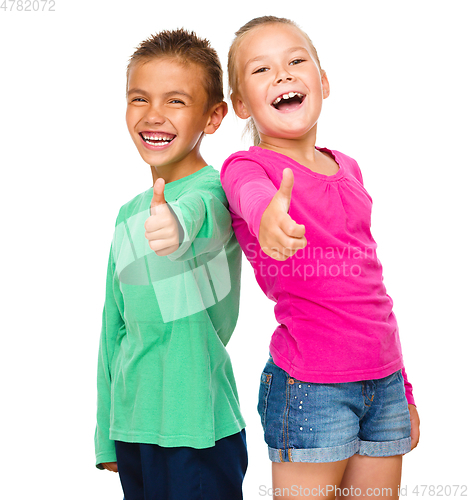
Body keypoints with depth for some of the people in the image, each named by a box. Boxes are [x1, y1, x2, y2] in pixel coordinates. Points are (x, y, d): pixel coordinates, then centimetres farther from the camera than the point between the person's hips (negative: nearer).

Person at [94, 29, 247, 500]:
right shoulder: (129, 214, 9)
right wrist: (106, 434, 16)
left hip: (199, 429, -6)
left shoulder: (213, 190, -10)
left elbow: (196, 211, -36)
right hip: (132, 426, 6)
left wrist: (176, 224, -59)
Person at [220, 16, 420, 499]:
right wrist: (268, 215, -56)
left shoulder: (347, 168, 12)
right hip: (309, 386, -5)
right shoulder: (246, 165, -5)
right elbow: (253, 194, -31)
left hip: (385, 382, 6)